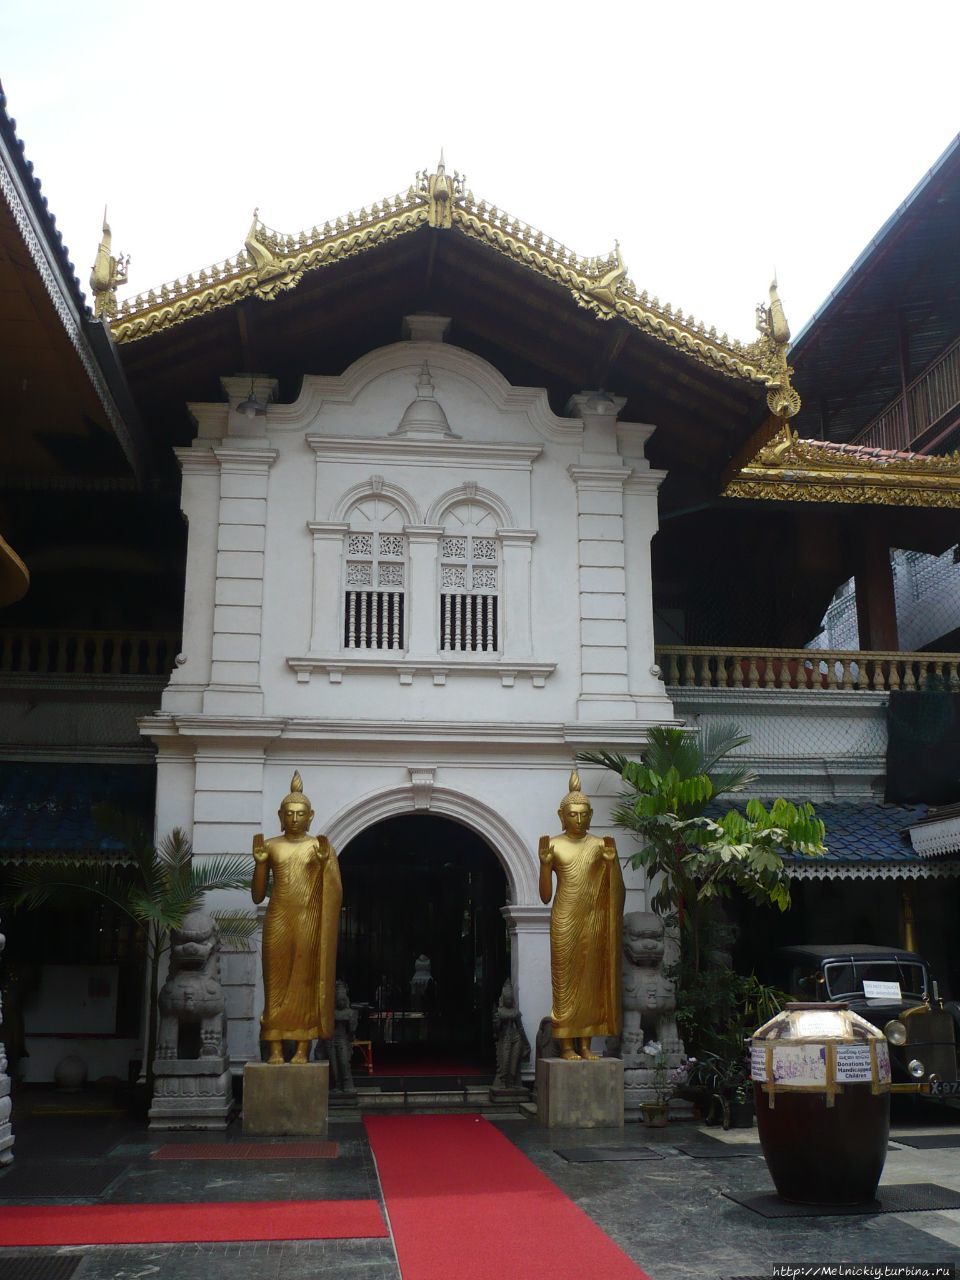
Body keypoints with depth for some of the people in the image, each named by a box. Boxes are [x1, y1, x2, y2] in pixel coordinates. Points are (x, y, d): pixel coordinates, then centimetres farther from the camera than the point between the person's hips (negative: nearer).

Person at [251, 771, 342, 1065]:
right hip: (278, 921, 1)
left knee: (306, 982, -1)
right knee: (276, 982, -1)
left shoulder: (320, 846, 5)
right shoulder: (270, 846, 8)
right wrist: (259, 862, -5)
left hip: (309, 921, -1)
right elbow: (257, 896, 8)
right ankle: (275, 1048, 2)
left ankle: (303, 1048, 2)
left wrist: (324, 864, -14)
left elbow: (335, 894, 1)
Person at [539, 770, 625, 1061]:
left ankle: (585, 1044, 11)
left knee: (591, 980, 4)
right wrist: (544, 864, -13)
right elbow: (545, 896, 0)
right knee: (565, 981, -2)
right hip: (564, 922, -2)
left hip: (593, 921, 2)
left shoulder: (600, 845, 6)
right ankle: (567, 1045, 3)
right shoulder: (553, 845, 1)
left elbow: (616, 893, 5)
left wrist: (612, 862, -9)